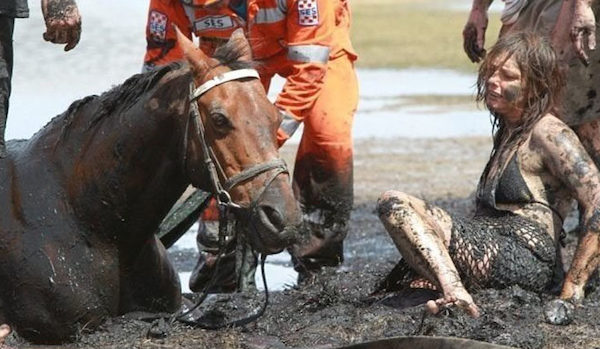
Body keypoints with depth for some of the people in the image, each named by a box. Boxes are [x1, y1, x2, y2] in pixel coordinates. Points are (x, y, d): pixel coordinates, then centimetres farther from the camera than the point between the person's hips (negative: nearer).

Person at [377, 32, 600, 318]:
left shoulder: (549, 134, -5)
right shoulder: (508, 133, 25)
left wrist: (572, 288, -17)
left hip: (523, 260, -10)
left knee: (394, 204, -17)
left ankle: (453, 292, -36)